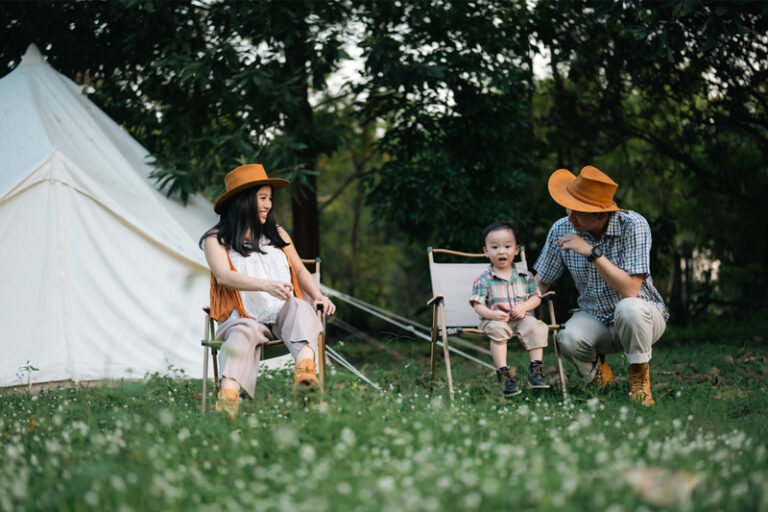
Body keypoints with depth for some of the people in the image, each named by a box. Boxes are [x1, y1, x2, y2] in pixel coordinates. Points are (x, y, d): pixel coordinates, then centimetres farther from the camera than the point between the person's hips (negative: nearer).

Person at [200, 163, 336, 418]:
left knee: (299, 307, -32)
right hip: (245, 318, -3)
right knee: (243, 333, -37)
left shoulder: (278, 234, 22)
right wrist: (266, 285, -29)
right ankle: (228, 395, -61)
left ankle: (305, 370, -59)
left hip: (284, 315, 3)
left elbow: (300, 270, 22)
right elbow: (223, 276, -12)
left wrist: (319, 296, 0)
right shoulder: (217, 239, 5)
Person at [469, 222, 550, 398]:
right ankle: (503, 374, -35)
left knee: (535, 326, -28)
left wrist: (524, 307, -12)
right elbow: (478, 305, -4)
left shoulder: (524, 276, 10)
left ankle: (536, 368, -22)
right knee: (497, 330, -35)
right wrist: (493, 314, -23)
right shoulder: (483, 280, 1)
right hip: (494, 319, -2)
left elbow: (536, 298, 10)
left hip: (521, 317, 2)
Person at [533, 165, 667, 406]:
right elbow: (541, 283, 1)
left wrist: (592, 252, -35)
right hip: (595, 318, 3)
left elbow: (630, 290, -29)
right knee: (568, 339, -31)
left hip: (642, 316, -3)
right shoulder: (561, 229, -10)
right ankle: (596, 366, 7)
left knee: (629, 308, -38)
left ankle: (640, 377, -10)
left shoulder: (633, 226, -23)